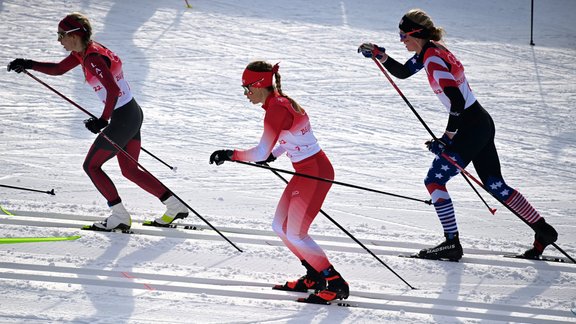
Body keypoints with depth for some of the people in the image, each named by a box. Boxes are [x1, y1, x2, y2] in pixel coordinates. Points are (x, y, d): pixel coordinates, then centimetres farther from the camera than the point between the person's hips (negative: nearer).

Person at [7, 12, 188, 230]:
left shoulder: (92, 58, -22)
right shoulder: (82, 52, 7)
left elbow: (113, 89, -33)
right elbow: (58, 69, 20)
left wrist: (103, 120, -31)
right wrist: (28, 65, 11)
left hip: (122, 119, -10)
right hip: (133, 114, 10)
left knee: (91, 166, 4)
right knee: (130, 170, 17)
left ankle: (120, 217, 6)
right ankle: (176, 206, 17)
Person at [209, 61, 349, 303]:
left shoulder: (277, 109, -21)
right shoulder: (282, 102, 9)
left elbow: (261, 153, -24)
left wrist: (230, 155, -14)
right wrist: (273, 155, 14)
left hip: (315, 172, -10)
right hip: (307, 171, 10)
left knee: (295, 234, -7)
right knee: (280, 227, 12)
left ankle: (335, 284, -1)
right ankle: (314, 277, 21)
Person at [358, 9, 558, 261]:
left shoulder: (433, 60, -20)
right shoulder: (429, 50, 8)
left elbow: (457, 101, -27)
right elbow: (403, 72, 24)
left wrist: (447, 138, -19)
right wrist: (380, 56, 10)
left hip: (469, 130, -10)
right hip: (482, 124, 10)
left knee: (434, 181, -1)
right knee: (495, 185, 15)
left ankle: (452, 243, 0)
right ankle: (543, 231, 17)